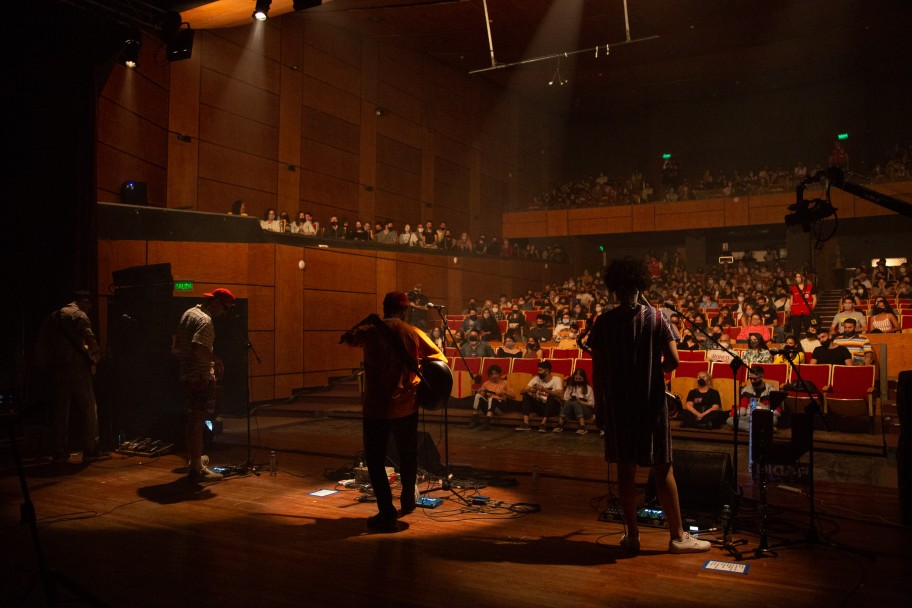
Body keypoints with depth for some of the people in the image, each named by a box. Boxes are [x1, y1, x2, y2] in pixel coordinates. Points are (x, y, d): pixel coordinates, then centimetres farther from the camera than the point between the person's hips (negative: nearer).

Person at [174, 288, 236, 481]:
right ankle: (197, 469, -1)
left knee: (193, 419, 18)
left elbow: (177, 347, 21)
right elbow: (198, 348, -30)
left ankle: (195, 459, 30)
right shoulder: (205, 320, -16)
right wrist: (216, 360, -14)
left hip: (186, 375, 10)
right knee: (198, 421, -5)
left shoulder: (189, 313, 14)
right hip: (200, 377, -10)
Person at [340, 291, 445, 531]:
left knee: (375, 460, 7)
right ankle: (407, 501, 36)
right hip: (405, 406, 3)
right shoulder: (414, 333, -4)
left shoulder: (370, 331, -8)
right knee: (408, 455, 22)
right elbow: (441, 360, -1)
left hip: (375, 407, -2)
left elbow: (347, 338, 11)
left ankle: (387, 513, 5)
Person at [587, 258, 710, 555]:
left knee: (625, 469, 8)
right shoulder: (654, 318, -5)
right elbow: (673, 360, -10)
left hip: (616, 405, 1)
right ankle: (677, 535, 13)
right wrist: (654, 370, 10)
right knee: (662, 469, 6)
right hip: (650, 402, -1)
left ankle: (632, 535, 15)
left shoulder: (603, 323, -3)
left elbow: (597, 369, -2)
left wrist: (599, 405, 7)